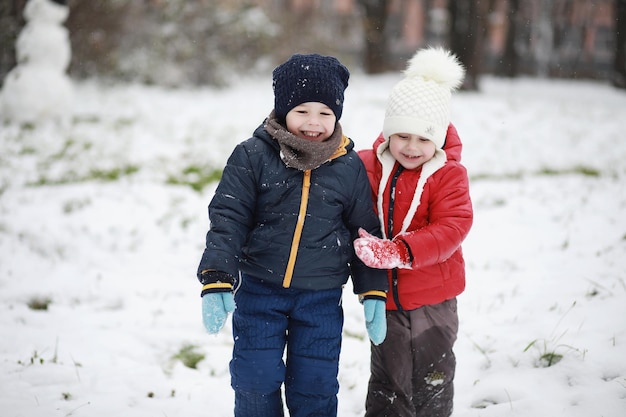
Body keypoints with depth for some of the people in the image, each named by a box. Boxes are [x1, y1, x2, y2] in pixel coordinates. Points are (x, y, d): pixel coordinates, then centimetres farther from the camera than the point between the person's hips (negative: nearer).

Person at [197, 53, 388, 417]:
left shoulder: (350, 167, -1)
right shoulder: (252, 157, -8)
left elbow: (365, 232, 6)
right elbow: (227, 219, -8)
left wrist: (374, 292, 3)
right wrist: (216, 279, -18)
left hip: (321, 300, 1)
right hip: (258, 291, -1)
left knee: (315, 387, 6)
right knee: (256, 383, 3)